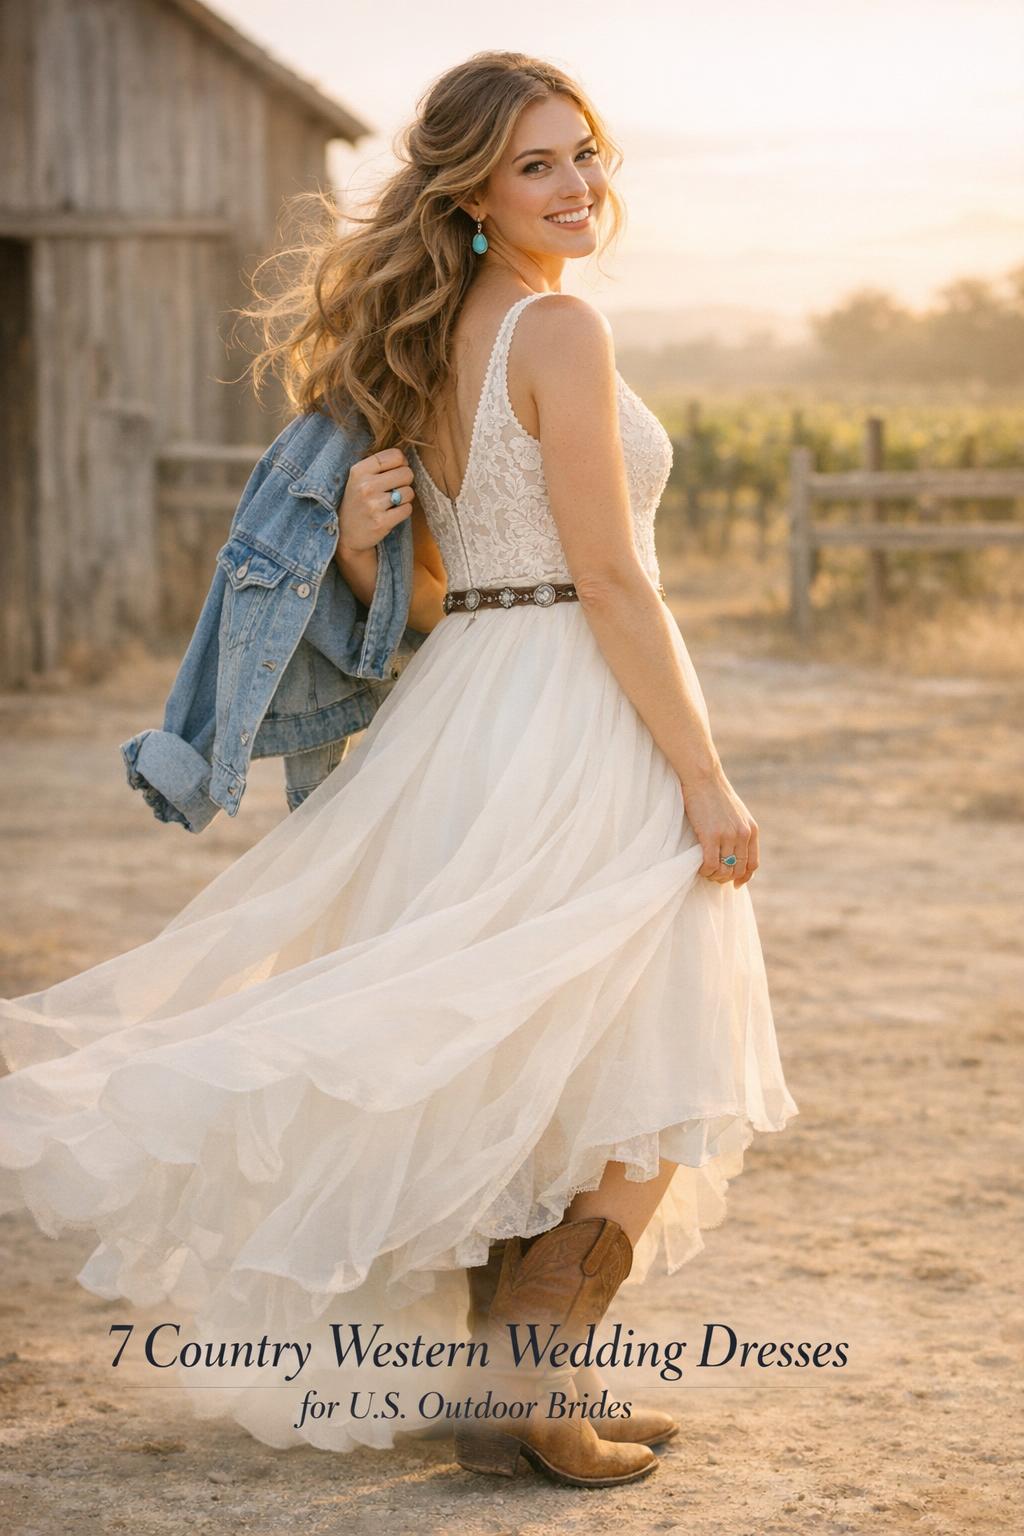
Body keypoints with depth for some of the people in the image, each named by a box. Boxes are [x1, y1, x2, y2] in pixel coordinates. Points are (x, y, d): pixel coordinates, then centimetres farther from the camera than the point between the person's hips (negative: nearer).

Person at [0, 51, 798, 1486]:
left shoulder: (431, 340, 12)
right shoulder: (560, 331, -15)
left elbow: (399, 593, 12)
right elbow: (613, 583, -18)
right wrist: (705, 777, -14)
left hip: (461, 709, 9)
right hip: (577, 722, -9)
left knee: (503, 1082, 15)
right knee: (640, 1093, 3)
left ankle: (520, 1377, 23)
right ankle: (522, 1394, 3)